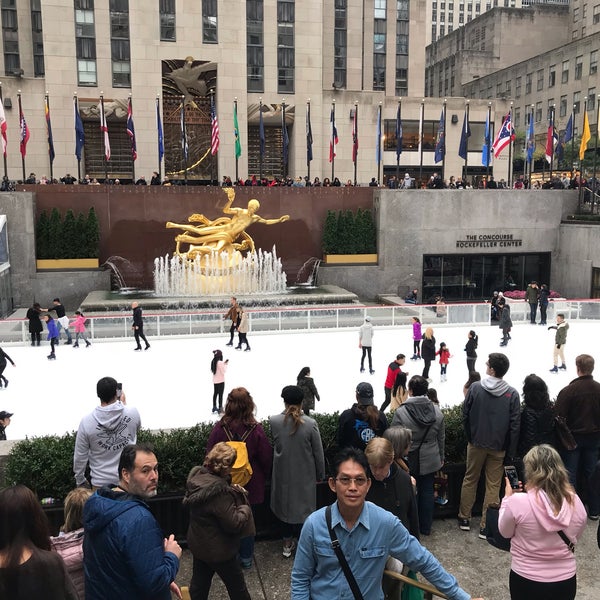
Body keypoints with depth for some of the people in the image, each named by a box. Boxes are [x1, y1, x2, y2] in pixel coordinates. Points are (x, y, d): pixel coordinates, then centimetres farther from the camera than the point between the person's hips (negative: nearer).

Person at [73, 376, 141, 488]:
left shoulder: (86, 422, -11)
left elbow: (80, 456, -3)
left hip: (101, 483, -1)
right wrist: (124, 404, 23)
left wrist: (80, 481, 12)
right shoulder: (132, 412, -10)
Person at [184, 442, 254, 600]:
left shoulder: (196, 475, -8)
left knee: (199, 582, 23)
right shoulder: (219, 491, -33)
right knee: (237, 587, 14)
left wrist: (233, 491, -3)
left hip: (198, 543, 8)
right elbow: (234, 523, -28)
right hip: (218, 549, -8)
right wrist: (245, 508, -9)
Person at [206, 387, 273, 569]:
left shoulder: (219, 428, -16)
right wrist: (263, 477, 11)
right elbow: (266, 458, -8)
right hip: (251, 485, 0)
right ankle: (246, 558, 28)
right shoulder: (256, 429, -18)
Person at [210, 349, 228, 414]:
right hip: (221, 381, -8)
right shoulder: (220, 363, -22)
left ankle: (214, 408, 28)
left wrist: (224, 363, 9)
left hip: (215, 381, 8)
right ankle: (220, 409, 3)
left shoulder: (213, 362, 3)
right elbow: (224, 371, -17)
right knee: (220, 395, 0)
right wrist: (225, 365, -7)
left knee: (215, 394, 18)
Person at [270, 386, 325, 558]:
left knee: (285, 505, 20)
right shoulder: (310, 424, -19)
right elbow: (318, 454, -10)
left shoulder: (273, 422, -17)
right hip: (305, 475, -2)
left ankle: (287, 544, 35)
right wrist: (320, 475, 6)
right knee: (303, 506, 16)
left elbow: (273, 447, 0)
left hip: (283, 474, 2)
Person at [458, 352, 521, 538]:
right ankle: (486, 526, 11)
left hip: (476, 444, 0)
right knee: (493, 486, 8)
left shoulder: (475, 388, -10)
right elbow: (515, 425, -8)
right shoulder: (512, 394, -9)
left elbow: (465, 416, -4)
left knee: (470, 480, 16)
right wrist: (511, 452, -2)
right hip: (499, 447, 0)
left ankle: (464, 518, 25)